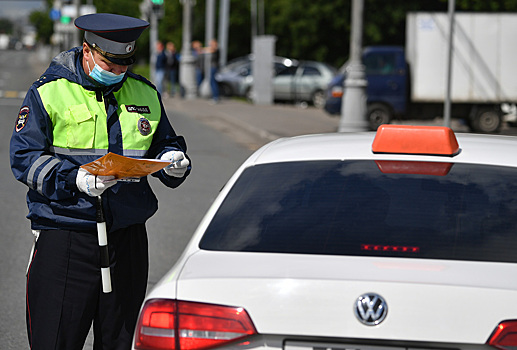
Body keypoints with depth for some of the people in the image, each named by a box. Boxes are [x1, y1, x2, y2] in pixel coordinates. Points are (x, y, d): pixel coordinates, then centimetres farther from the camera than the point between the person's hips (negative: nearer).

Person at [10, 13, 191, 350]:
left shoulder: (145, 94, 11)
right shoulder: (49, 92, -3)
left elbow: (165, 144, 22)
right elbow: (24, 157, -7)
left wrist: (174, 161, -3)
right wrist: (76, 180, -22)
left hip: (127, 237, 4)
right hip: (64, 234, -4)